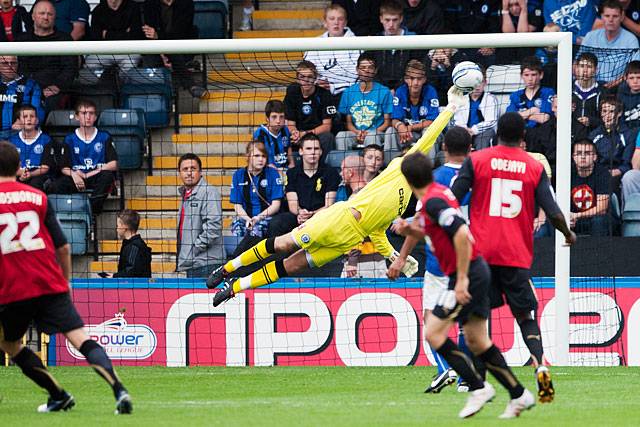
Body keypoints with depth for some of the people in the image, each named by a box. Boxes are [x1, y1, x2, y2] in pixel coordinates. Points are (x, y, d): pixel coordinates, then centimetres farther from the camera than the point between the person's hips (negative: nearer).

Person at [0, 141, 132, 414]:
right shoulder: (38, 197, 8)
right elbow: (62, 247, 9)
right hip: (51, 285, 2)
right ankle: (119, 390, -24)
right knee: (79, 338, -6)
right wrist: (66, 282, 23)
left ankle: (58, 395, 20)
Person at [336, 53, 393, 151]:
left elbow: (387, 122, 3)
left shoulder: (384, 92, 4)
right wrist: (357, 132, -12)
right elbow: (348, 122, 12)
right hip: (354, 134, 2)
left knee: (371, 137, -37)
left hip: (377, 132, -2)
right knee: (341, 136, -30)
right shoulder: (348, 93, 11)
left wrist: (368, 133, -13)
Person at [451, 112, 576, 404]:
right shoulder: (535, 168, 3)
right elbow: (553, 213, -1)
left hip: (481, 251, -1)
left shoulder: (476, 161, 1)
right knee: (526, 315, 7)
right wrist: (568, 235, 19)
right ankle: (540, 364, -17)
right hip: (517, 254, 1)